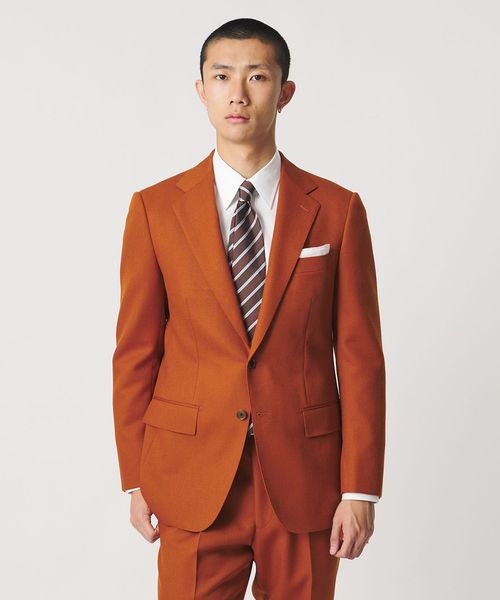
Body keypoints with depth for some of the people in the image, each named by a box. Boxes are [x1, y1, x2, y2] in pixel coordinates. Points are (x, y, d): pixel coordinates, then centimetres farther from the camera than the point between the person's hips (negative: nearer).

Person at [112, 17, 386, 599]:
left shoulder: (337, 210, 1)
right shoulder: (155, 208, 1)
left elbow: (360, 357, 0)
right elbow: (135, 353, 3)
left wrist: (360, 488, -4)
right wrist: (135, 479, 2)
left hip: (304, 480, 0)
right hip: (193, 480, 0)